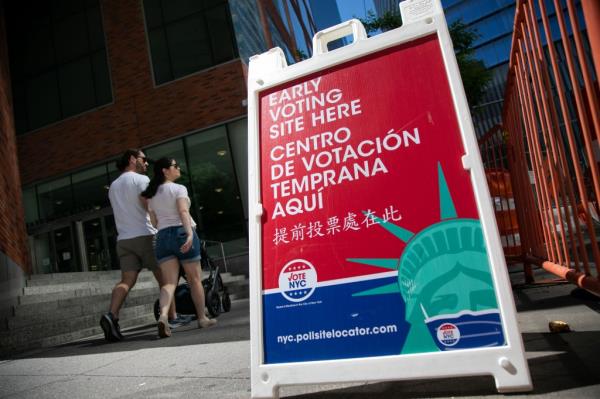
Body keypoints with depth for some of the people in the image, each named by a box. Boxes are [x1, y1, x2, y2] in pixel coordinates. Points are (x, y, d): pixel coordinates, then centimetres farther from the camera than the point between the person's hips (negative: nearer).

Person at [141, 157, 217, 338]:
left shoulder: (152, 195, 16)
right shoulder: (179, 188, -3)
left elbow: (154, 222, 16)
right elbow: (183, 211, -18)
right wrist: (190, 234, -28)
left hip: (162, 237, 5)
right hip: (182, 232, -5)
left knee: (169, 282, -2)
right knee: (195, 279, 8)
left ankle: (163, 316, -26)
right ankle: (202, 318, 18)